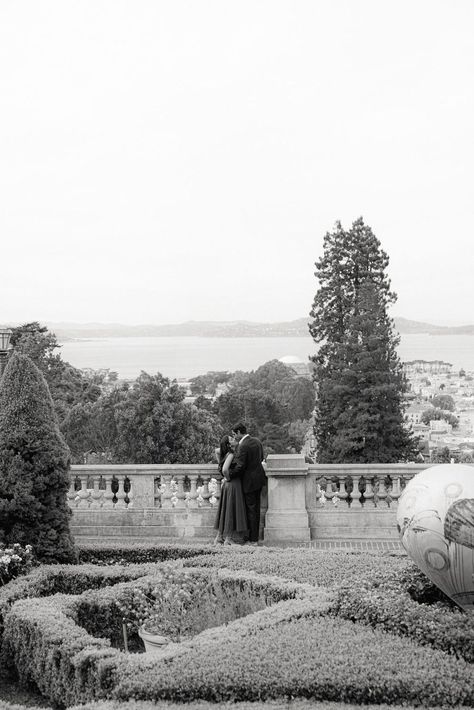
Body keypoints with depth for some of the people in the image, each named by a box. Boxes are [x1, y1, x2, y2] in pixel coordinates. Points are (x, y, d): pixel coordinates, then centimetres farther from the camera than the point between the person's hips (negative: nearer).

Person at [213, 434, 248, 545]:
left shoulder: (229, 453, 7)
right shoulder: (230, 454, -18)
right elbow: (224, 469, -32)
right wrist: (228, 479, -12)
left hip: (228, 486, 9)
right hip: (233, 485, -9)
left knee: (225, 510, 13)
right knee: (231, 510, -3)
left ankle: (219, 536, 19)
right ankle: (228, 539, 2)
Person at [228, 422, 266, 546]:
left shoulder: (243, 446, -21)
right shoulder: (256, 441, 6)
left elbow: (239, 466, -21)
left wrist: (229, 476, -9)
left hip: (249, 481, -8)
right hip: (259, 477, 8)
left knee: (251, 509, 0)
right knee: (256, 509, 15)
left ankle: (253, 539, 5)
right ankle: (254, 536, 23)